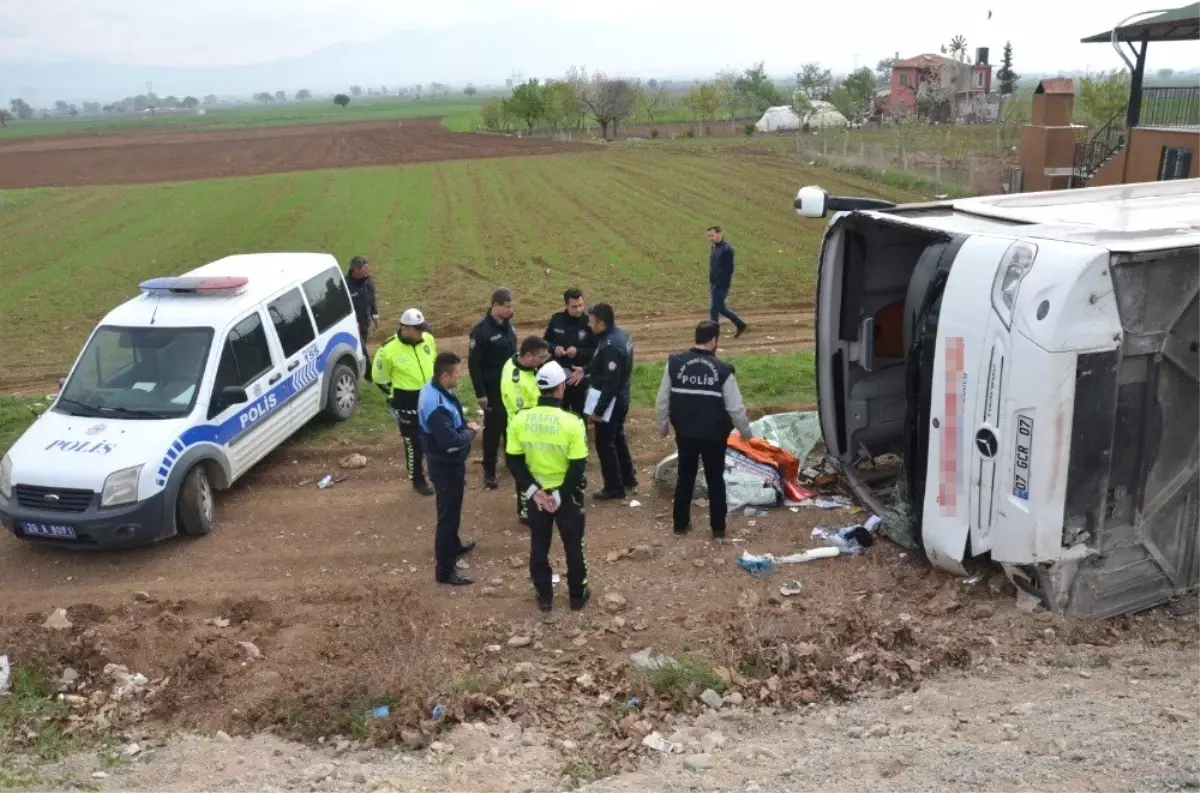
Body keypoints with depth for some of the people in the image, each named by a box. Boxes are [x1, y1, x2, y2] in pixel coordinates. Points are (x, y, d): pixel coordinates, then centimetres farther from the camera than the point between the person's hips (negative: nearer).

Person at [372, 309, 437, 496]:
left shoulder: (428, 339, -5)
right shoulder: (389, 349, -20)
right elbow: (379, 377, -6)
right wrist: (394, 398, -3)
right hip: (408, 402, -5)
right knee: (414, 443, 7)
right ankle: (418, 480, 26)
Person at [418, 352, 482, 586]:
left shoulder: (435, 389, -1)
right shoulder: (436, 406, -33)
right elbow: (450, 441, -34)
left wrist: (465, 425, -3)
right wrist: (471, 431, -17)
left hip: (447, 462, 10)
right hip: (446, 465, -10)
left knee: (452, 509, 29)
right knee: (448, 513, 1)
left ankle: (453, 544, 50)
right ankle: (444, 569, 12)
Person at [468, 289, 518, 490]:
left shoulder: (509, 325, 2)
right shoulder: (481, 330, -19)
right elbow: (474, 364, -16)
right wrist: (480, 393, -17)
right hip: (493, 389, -6)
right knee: (493, 429, 1)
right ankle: (489, 472, 13)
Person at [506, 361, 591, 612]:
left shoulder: (519, 419, -12)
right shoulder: (572, 422, -22)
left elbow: (514, 461, -7)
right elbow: (578, 467, -20)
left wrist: (534, 492, -6)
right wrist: (560, 496, -11)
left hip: (537, 493, 3)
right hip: (567, 495, -3)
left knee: (539, 546, 18)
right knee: (573, 546, 16)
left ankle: (544, 596, 30)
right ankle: (577, 595, 30)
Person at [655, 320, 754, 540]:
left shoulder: (675, 364, -7)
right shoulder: (722, 370, -14)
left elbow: (662, 401, 0)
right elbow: (736, 408, -9)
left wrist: (662, 426, 16)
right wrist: (746, 432, 8)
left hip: (685, 434, 2)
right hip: (714, 436, -2)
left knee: (685, 478, 18)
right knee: (715, 480, 13)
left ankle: (681, 524, 26)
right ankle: (718, 528, 19)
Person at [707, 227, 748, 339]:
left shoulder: (726, 249, -19)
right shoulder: (714, 247, 9)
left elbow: (729, 270, -21)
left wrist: (720, 285, -21)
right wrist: (711, 283, 16)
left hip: (721, 285, -9)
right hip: (714, 283, 9)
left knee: (714, 309, -2)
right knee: (721, 308, 17)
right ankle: (741, 325, 31)